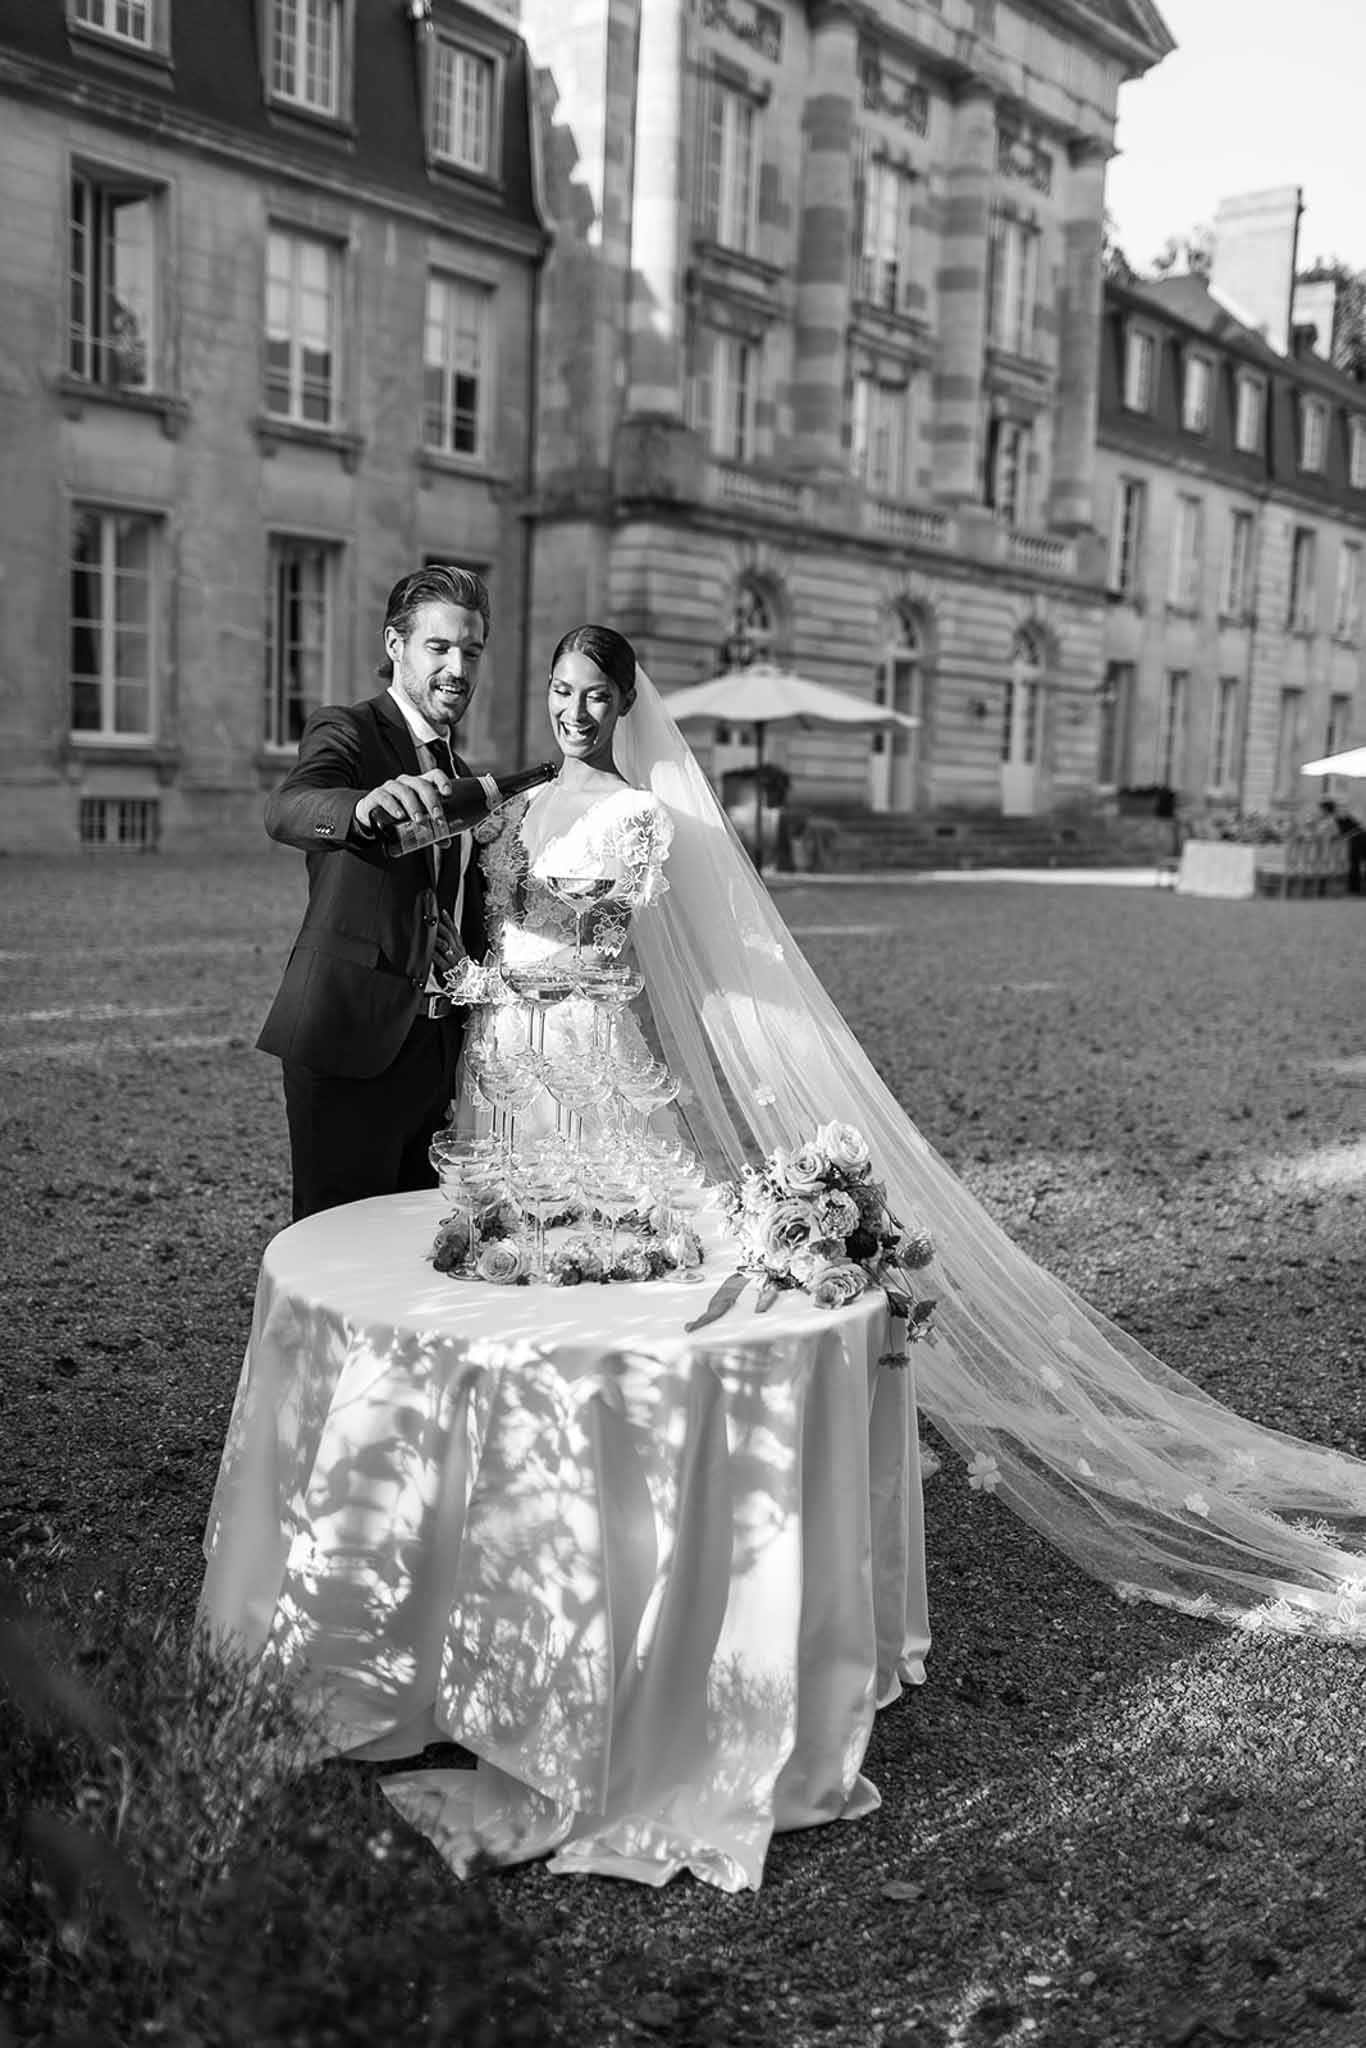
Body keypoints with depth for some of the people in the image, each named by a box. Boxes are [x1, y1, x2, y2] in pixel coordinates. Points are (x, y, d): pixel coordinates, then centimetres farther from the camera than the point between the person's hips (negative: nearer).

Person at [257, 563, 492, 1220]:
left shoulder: (458, 773, 18)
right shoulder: (343, 730, -4)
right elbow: (286, 810, -27)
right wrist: (366, 807, -49)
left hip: (440, 1048, 7)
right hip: (351, 1044, -7)